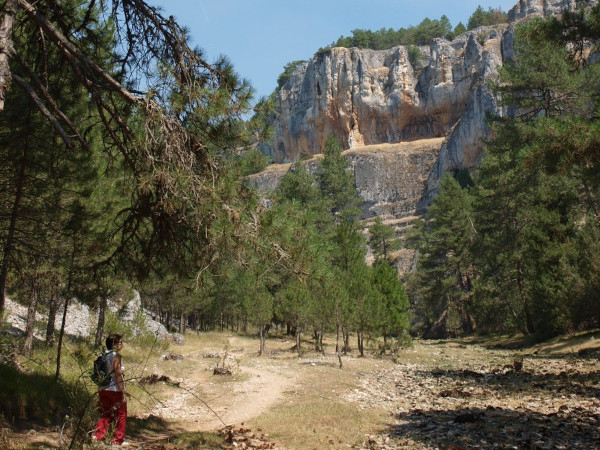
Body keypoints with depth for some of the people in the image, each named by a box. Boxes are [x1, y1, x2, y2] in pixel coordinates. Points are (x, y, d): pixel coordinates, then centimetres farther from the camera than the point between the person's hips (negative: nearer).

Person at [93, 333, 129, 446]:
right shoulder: (116, 356, -15)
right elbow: (118, 375, -18)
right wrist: (123, 393, -16)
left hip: (104, 390, 7)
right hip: (115, 390, -7)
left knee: (106, 414, 19)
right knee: (121, 415, 9)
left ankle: (98, 435, 10)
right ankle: (118, 440, 14)